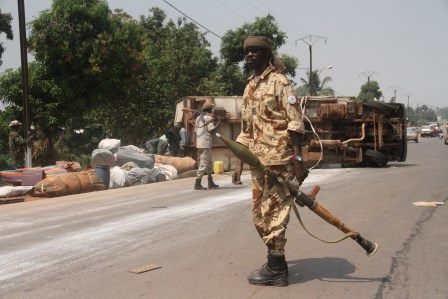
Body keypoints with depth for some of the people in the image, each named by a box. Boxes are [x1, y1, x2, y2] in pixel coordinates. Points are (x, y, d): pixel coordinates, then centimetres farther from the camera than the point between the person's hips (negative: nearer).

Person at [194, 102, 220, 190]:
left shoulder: (198, 118, 15)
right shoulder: (209, 118, -9)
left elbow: (195, 130, 15)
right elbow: (211, 130, -16)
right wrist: (217, 123, -3)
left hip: (199, 143, 9)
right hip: (205, 144, -9)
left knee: (209, 163, 16)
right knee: (204, 163, -6)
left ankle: (210, 183, 20)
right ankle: (197, 184, -8)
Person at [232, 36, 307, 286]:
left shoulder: (279, 81, -6)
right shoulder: (249, 88, 18)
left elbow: (295, 122, -12)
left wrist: (298, 159, -19)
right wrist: (240, 164, 18)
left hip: (279, 160, -8)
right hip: (258, 162, 8)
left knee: (274, 214, -4)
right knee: (260, 215, 13)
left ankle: (276, 270, 6)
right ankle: (276, 262, 26)